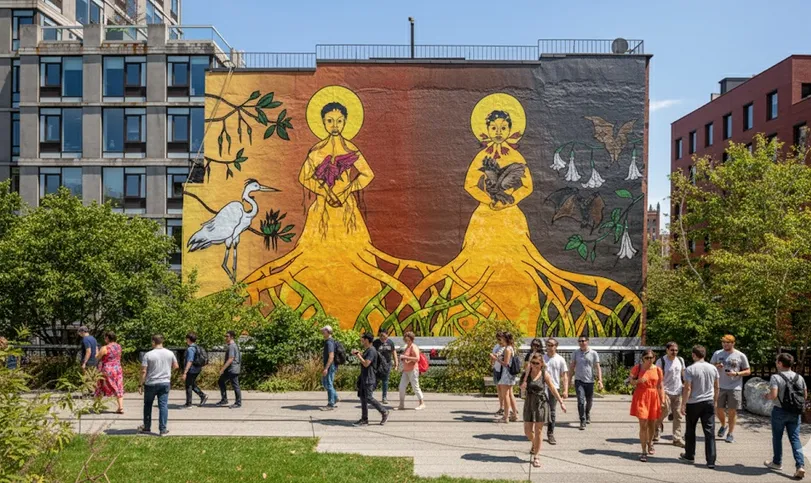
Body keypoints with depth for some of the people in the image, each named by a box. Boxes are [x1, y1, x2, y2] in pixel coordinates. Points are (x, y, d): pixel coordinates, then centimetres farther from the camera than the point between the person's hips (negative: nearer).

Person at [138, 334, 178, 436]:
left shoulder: (148, 355, -10)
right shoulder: (170, 353, -1)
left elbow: (143, 371, -11)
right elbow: (176, 366, 11)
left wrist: (140, 384, -5)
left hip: (151, 384, -2)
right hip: (165, 383, 2)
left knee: (148, 405, 16)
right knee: (163, 405, 3)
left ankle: (147, 427, 25)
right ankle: (163, 429, 1)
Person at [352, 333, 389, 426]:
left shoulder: (371, 351, -17)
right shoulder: (367, 350, 15)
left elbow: (366, 363, -24)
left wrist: (358, 355, -14)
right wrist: (358, 354, 12)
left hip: (369, 379, -10)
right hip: (364, 378, 10)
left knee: (369, 398, -10)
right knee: (363, 398, 9)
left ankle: (384, 413, 4)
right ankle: (364, 419, 13)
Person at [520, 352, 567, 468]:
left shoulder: (545, 374, -6)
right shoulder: (527, 372, -1)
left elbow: (553, 389, 1)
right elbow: (522, 387, -13)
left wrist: (561, 402, 1)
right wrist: (527, 374, -20)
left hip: (541, 403, -3)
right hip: (529, 403, 3)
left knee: (538, 431, 2)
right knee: (527, 431, 9)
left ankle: (535, 457, 13)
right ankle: (534, 445, 42)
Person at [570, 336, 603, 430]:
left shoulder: (593, 353, 0)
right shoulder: (575, 353, 4)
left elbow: (597, 368, -3)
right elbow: (572, 367, 11)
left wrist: (600, 380, -13)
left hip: (589, 381, 0)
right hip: (579, 380, 0)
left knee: (589, 400, 14)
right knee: (581, 401, -12)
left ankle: (587, 414, 42)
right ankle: (582, 421, -8)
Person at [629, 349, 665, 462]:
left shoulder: (657, 370, 3)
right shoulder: (637, 368, -3)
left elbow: (660, 386, 7)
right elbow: (631, 382, 5)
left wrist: (663, 401, 2)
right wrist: (638, 381, -16)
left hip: (654, 398, 3)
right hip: (641, 397, -3)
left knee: (652, 424, 14)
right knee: (643, 425, -8)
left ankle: (650, 442, 43)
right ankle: (644, 452, -1)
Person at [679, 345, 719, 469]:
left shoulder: (690, 369, -12)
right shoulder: (713, 368, 3)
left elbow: (687, 389, -16)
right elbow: (716, 388, 11)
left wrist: (683, 405, -11)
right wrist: (715, 401, 23)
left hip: (693, 404, -3)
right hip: (709, 403, 3)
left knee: (690, 431, 13)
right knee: (709, 432, 2)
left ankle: (689, 456, 25)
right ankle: (711, 461, -3)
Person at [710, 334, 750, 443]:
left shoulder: (740, 356, -2)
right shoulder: (717, 354, 5)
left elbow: (748, 371, 2)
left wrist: (736, 374, -15)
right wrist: (716, 366, -13)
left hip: (735, 388, -2)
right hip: (720, 387, 2)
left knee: (732, 411, 1)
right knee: (718, 409, 6)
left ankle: (730, 434, 13)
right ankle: (723, 425, 34)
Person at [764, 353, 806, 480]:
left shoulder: (776, 377, -15)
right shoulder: (800, 378, 3)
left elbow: (773, 395, -22)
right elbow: (805, 396, 8)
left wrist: (767, 396, -1)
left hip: (779, 411, -4)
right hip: (795, 412, 4)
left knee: (777, 437, 12)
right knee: (795, 439, 5)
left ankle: (777, 462, 25)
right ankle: (800, 466, -8)